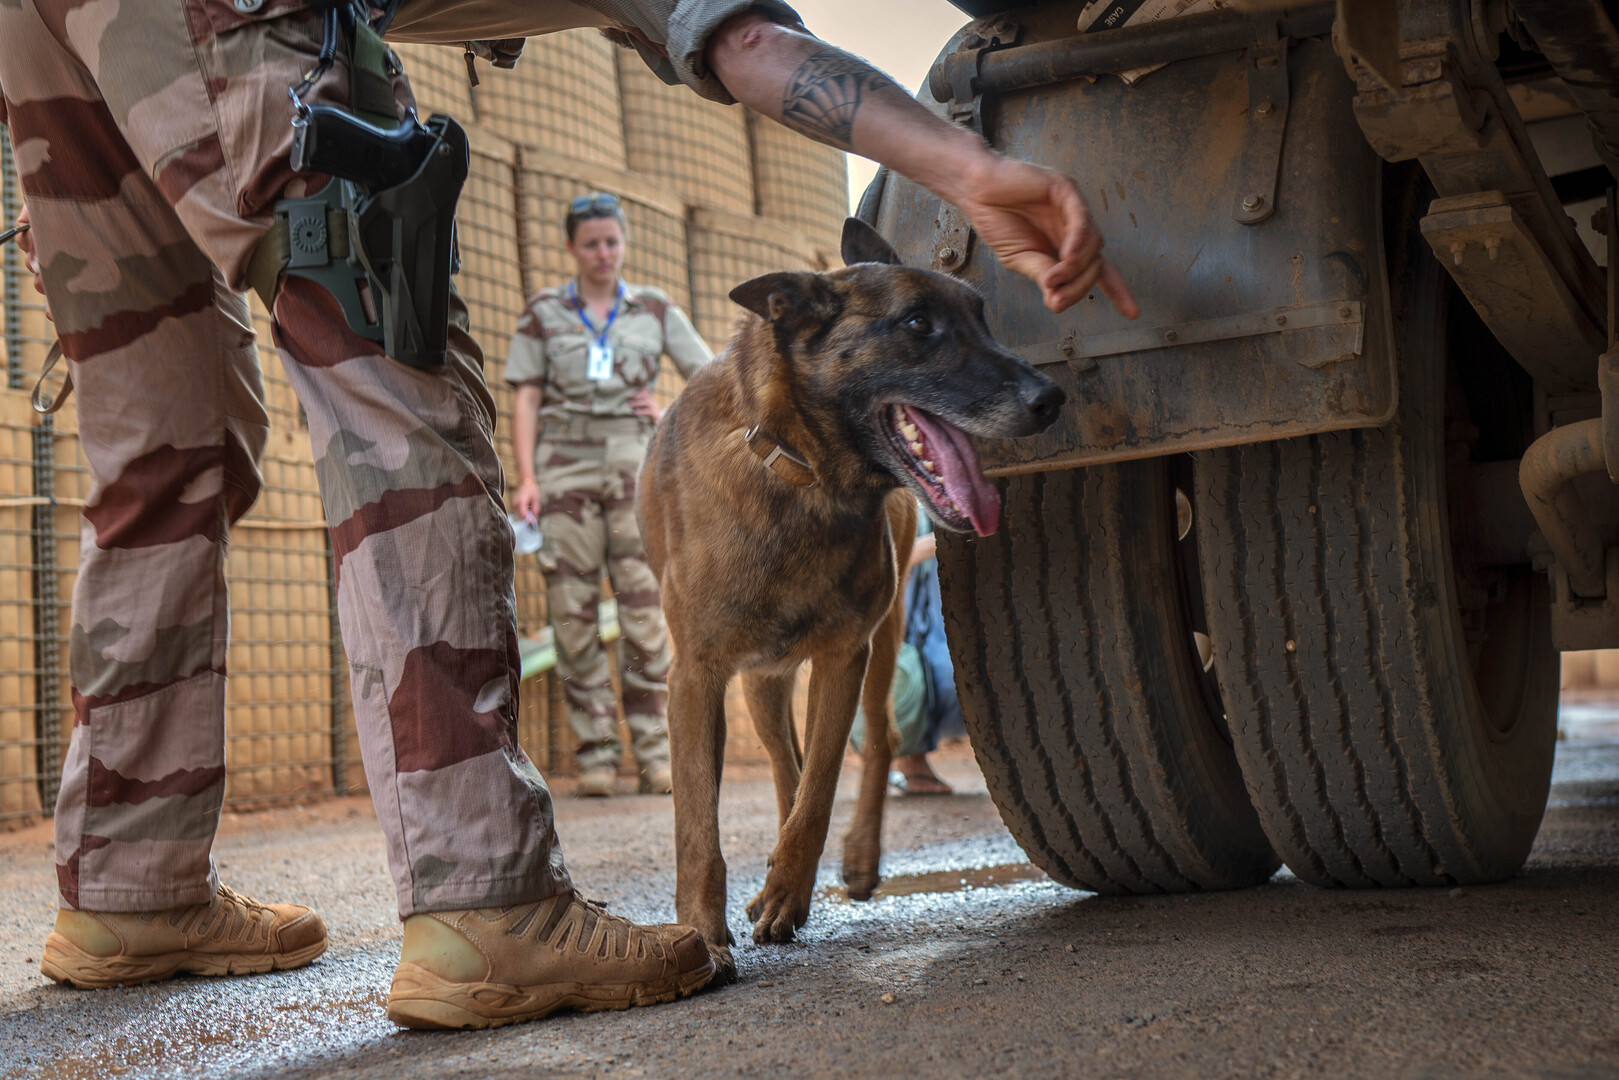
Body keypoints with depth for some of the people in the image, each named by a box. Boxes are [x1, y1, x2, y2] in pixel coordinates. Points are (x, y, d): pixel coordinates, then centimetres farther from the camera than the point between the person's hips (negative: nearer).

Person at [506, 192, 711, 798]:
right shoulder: (543, 313, 10)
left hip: (635, 464, 0)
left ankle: (654, 752, -4)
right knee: (572, 611, -5)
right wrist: (526, 478, -5)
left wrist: (671, 416, 2)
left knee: (645, 607, -8)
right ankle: (596, 754, -1)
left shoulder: (655, 311, 12)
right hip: (567, 462, 0)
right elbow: (526, 401, 6)